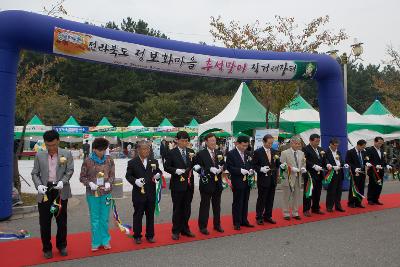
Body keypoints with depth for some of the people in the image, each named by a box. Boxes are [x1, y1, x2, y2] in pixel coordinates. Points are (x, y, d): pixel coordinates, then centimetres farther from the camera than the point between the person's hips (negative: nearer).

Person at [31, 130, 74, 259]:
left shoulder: (66, 154, 0)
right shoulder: (39, 155, 5)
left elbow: (70, 171, -1)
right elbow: (35, 173, 5)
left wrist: (63, 181, -18)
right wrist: (38, 185, -13)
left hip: (61, 191, -1)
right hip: (45, 191, 1)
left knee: (62, 220, 10)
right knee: (44, 222, 7)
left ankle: (62, 245, 28)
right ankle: (47, 248, 23)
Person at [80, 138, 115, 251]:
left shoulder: (109, 160, 0)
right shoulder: (88, 161, -5)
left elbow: (112, 175, 6)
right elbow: (82, 177, 1)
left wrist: (108, 182, -13)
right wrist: (89, 183, -16)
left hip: (106, 193, 2)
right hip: (92, 194, -1)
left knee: (105, 218, 11)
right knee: (95, 219, 8)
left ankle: (105, 240, 26)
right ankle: (96, 242, 21)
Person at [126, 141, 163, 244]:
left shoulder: (154, 161, 7)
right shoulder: (132, 162, -2)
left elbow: (158, 172, 13)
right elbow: (128, 175, -1)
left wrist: (158, 175, -11)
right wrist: (135, 181, -19)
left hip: (151, 194, 3)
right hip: (138, 194, -3)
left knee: (150, 215, 11)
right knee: (138, 215, 7)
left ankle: (150, 235, 23)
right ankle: (137, 236, 20)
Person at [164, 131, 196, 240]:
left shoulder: (191, 152, 8)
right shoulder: (171, 153, -4)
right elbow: (166, 167, -4)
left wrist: (196, 166, -11)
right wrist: (176, 170, -19)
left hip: (189, 184, 4)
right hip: (177, 185, -4)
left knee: (187, 208, 14)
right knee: (177, 208, 6)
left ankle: (185, 229, 28)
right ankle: (176, 231, 18)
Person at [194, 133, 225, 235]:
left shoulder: (219, 153, 9)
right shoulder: (201, 154, -7)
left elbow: (223, 165, 12)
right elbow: (198, 168, -12)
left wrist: (221, 169, -10)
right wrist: (210, 169, -23)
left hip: (218, 183, 5)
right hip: (206, 183, -5)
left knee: (217, 205, 15)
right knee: (204, 206, 3)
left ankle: (217, 225, 28)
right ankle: (203, 227, 14)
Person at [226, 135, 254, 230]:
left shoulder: (247, 153, 11)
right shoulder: (231, 154, -9)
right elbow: (229, 167, -14)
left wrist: (251, 170, -2)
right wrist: (240, 170, -23)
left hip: (247, 182, 6)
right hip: (237, 182, -6)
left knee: (245, 202, 14)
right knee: (237, 203, 2)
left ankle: (244, 221, 26)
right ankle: (237, 223, 13)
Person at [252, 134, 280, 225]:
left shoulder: (274, 152, 10)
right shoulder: (258, 152, -6)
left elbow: (277, 165, 12)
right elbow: (254, 165, -5)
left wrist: (277, 159, -8)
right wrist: (261, 169, -21)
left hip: (273, 179, 5)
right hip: (263, 179, -5)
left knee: (270, 199, 12)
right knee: (261, 199, 3)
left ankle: (268, 216, 25)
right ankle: (259, 217, 14)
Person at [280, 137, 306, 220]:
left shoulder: (301, 153, 11)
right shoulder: (285, 153, -6)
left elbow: (303, 164, 17)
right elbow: (282, 165, -10)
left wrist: (303, 168, -4)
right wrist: (291, 168, -21)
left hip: (298, 178, 5)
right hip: (288, 178, -5)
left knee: (296, 196, 11)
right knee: (287, 197, 4)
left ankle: (295, 213, 21)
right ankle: (286, 214, 13)